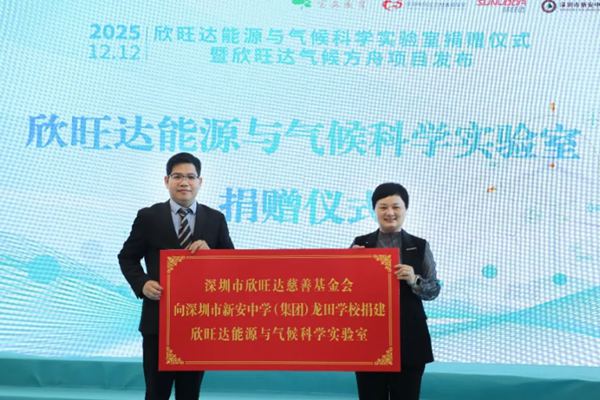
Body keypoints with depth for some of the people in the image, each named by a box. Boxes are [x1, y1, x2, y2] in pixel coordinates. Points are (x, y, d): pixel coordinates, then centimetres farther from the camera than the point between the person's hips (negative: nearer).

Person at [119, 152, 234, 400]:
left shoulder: (215, 219, 5)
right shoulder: (148, 217, 1)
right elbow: (127, 257, 6)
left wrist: (210, 252, -14)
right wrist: (142, 284, -11)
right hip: (158, 319, -1)